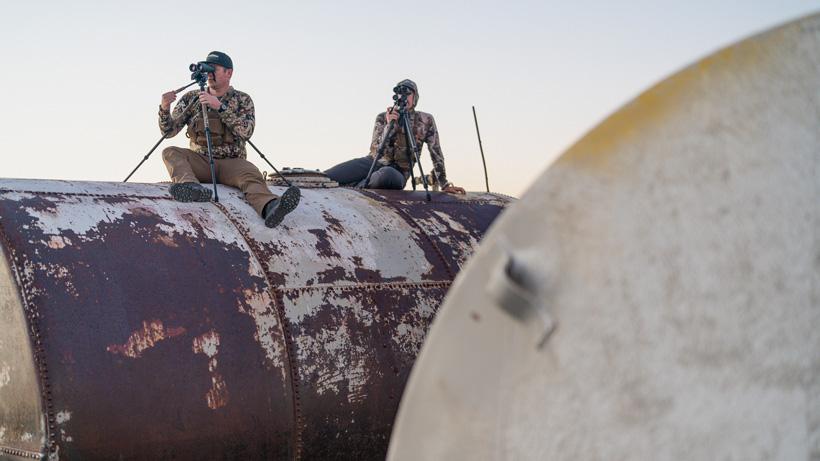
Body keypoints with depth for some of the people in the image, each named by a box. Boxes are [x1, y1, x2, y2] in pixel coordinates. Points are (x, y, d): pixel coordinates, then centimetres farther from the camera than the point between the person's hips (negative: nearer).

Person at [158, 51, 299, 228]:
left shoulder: (242, 99, 7)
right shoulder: (191, 98, 12)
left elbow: (246, 131, -12)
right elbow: (169, 131, 8)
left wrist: (219, 106, -21)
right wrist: (164, 108, -12)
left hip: (231, 162, -2)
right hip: (199, 162, 2)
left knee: (251, 173, -34)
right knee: (170, 153, -25)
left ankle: (270, 207, -66)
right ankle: (191, 187, -55)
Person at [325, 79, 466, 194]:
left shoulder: (426, 120, 5)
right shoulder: (383, 117, 6)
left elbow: (436, 153, 8)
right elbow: (376, 151, -4)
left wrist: (444, 185, 4)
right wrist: (390, 125, -18)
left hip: (398, 171, -1)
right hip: (374, 162, 1)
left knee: (386, 174, -43)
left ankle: (346, 189, -27)